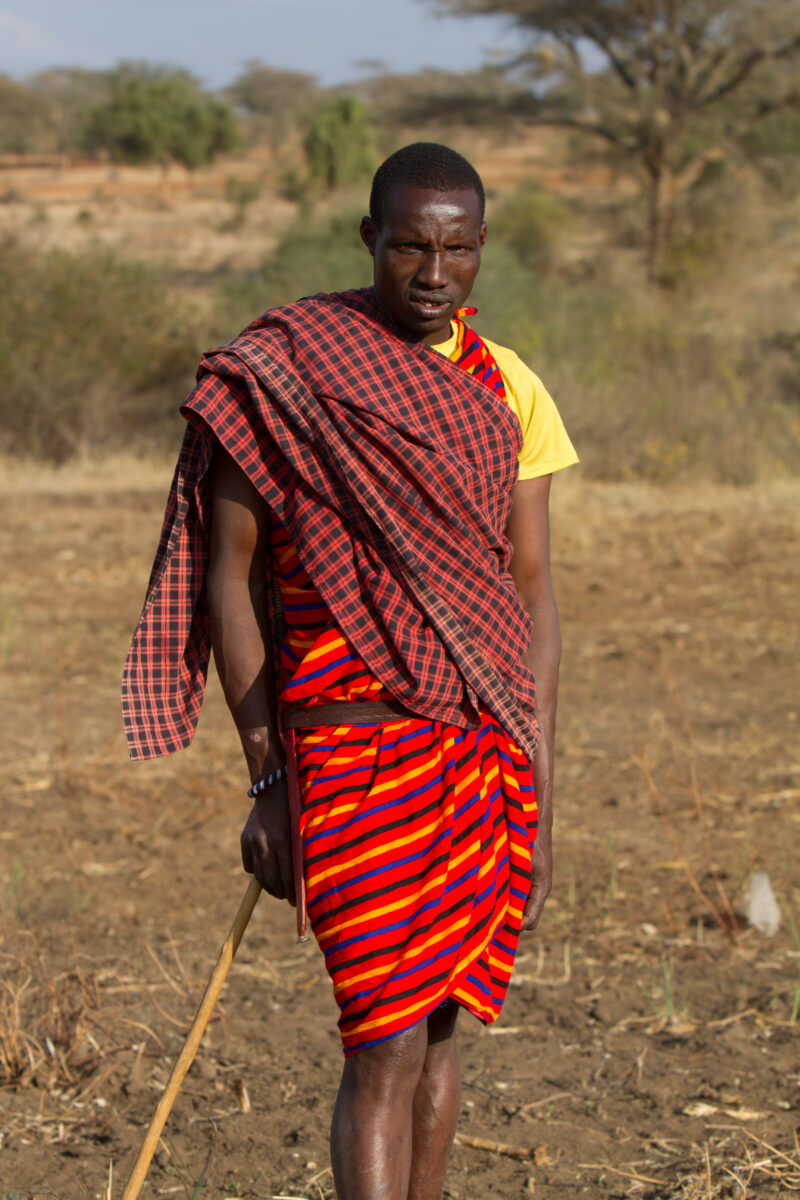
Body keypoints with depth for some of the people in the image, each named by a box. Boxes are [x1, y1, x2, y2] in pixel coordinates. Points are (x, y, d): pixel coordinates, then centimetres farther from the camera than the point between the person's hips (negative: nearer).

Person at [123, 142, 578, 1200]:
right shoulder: (278, 376, -4)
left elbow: (532, 595, 9)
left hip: (490, 753, 5)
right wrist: (268, 782, -4)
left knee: (442, 1029, 11)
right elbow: (228, 580, -1)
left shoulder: (507, 390, 9)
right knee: (387, 1048, -9)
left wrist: (539, 795, 5)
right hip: (356, 746, -4)